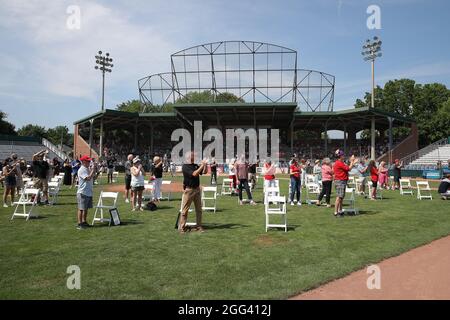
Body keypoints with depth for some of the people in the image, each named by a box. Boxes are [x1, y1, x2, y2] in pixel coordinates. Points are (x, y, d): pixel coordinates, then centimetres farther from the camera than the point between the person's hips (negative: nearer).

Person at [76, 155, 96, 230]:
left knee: (86, 208, 15)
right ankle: (79, 224, -1)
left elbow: (92, 177, 17)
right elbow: (88, 178, -25)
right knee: (81, 209, -5)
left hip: (89, 192, 9)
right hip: (83, 192, -9)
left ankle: (84, 222, 24)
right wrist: (93, 170, -17)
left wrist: (93, 170, 5)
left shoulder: (88, 169, 14)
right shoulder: (81, 170, -15)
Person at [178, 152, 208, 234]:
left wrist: (205, 165, -5)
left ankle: (199, 226, 18)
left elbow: (203, 172, 11)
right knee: (185, 209, -3)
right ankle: (181, 227, 2)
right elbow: (194, 174, -20)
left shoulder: (196, 165, 13)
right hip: (188, 190, -7)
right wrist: (202, 165, -19)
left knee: (199, 209, 9)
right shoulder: (185, 167, -9)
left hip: (197, 189, 7)